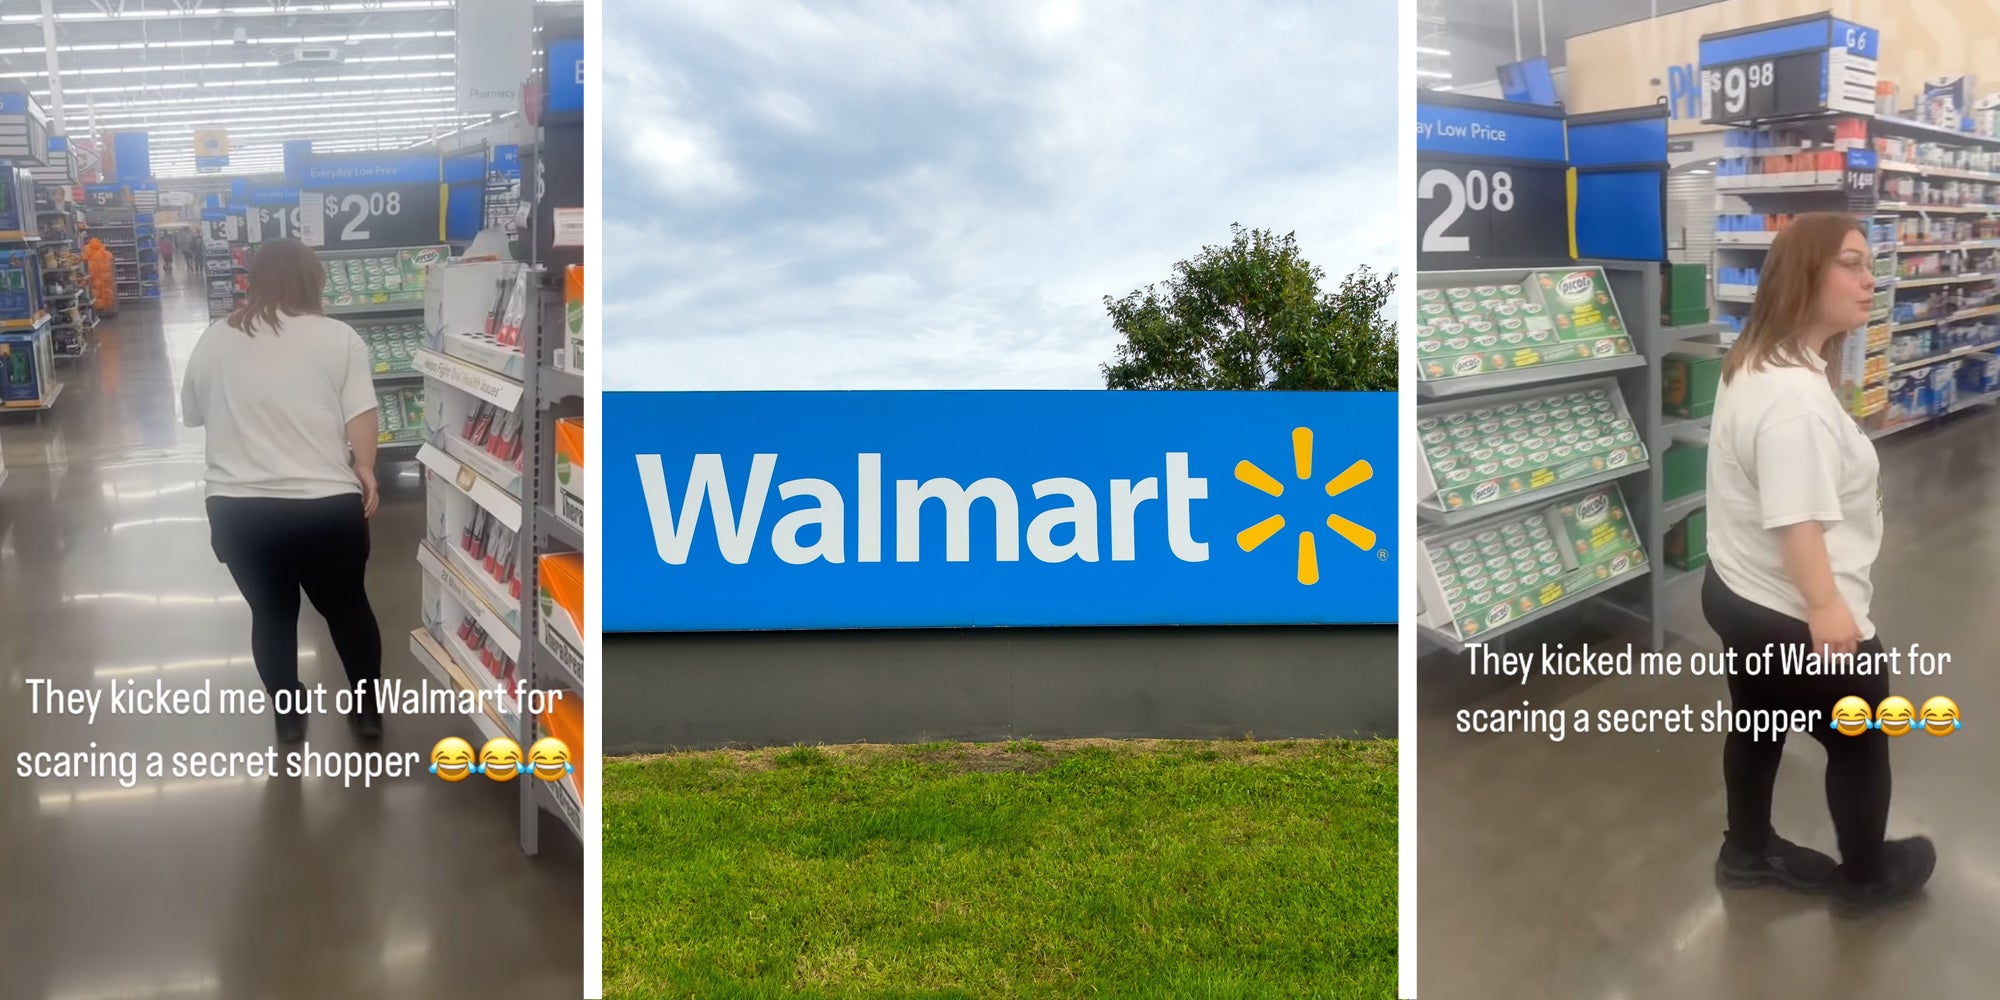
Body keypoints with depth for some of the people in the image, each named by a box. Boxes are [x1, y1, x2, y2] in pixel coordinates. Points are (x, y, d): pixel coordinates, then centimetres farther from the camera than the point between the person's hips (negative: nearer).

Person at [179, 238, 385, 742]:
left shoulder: (215, 339, 6)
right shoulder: (338, 337, -3)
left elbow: (192, 413, 18)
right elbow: (361, 417, -9)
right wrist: (365, 470, 2)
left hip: (238, 507, 2)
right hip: (327, 504, -2)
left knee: (271, 612, 19)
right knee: (348, 607, 18)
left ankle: (288, 717, 29)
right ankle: (368, 711, 28)